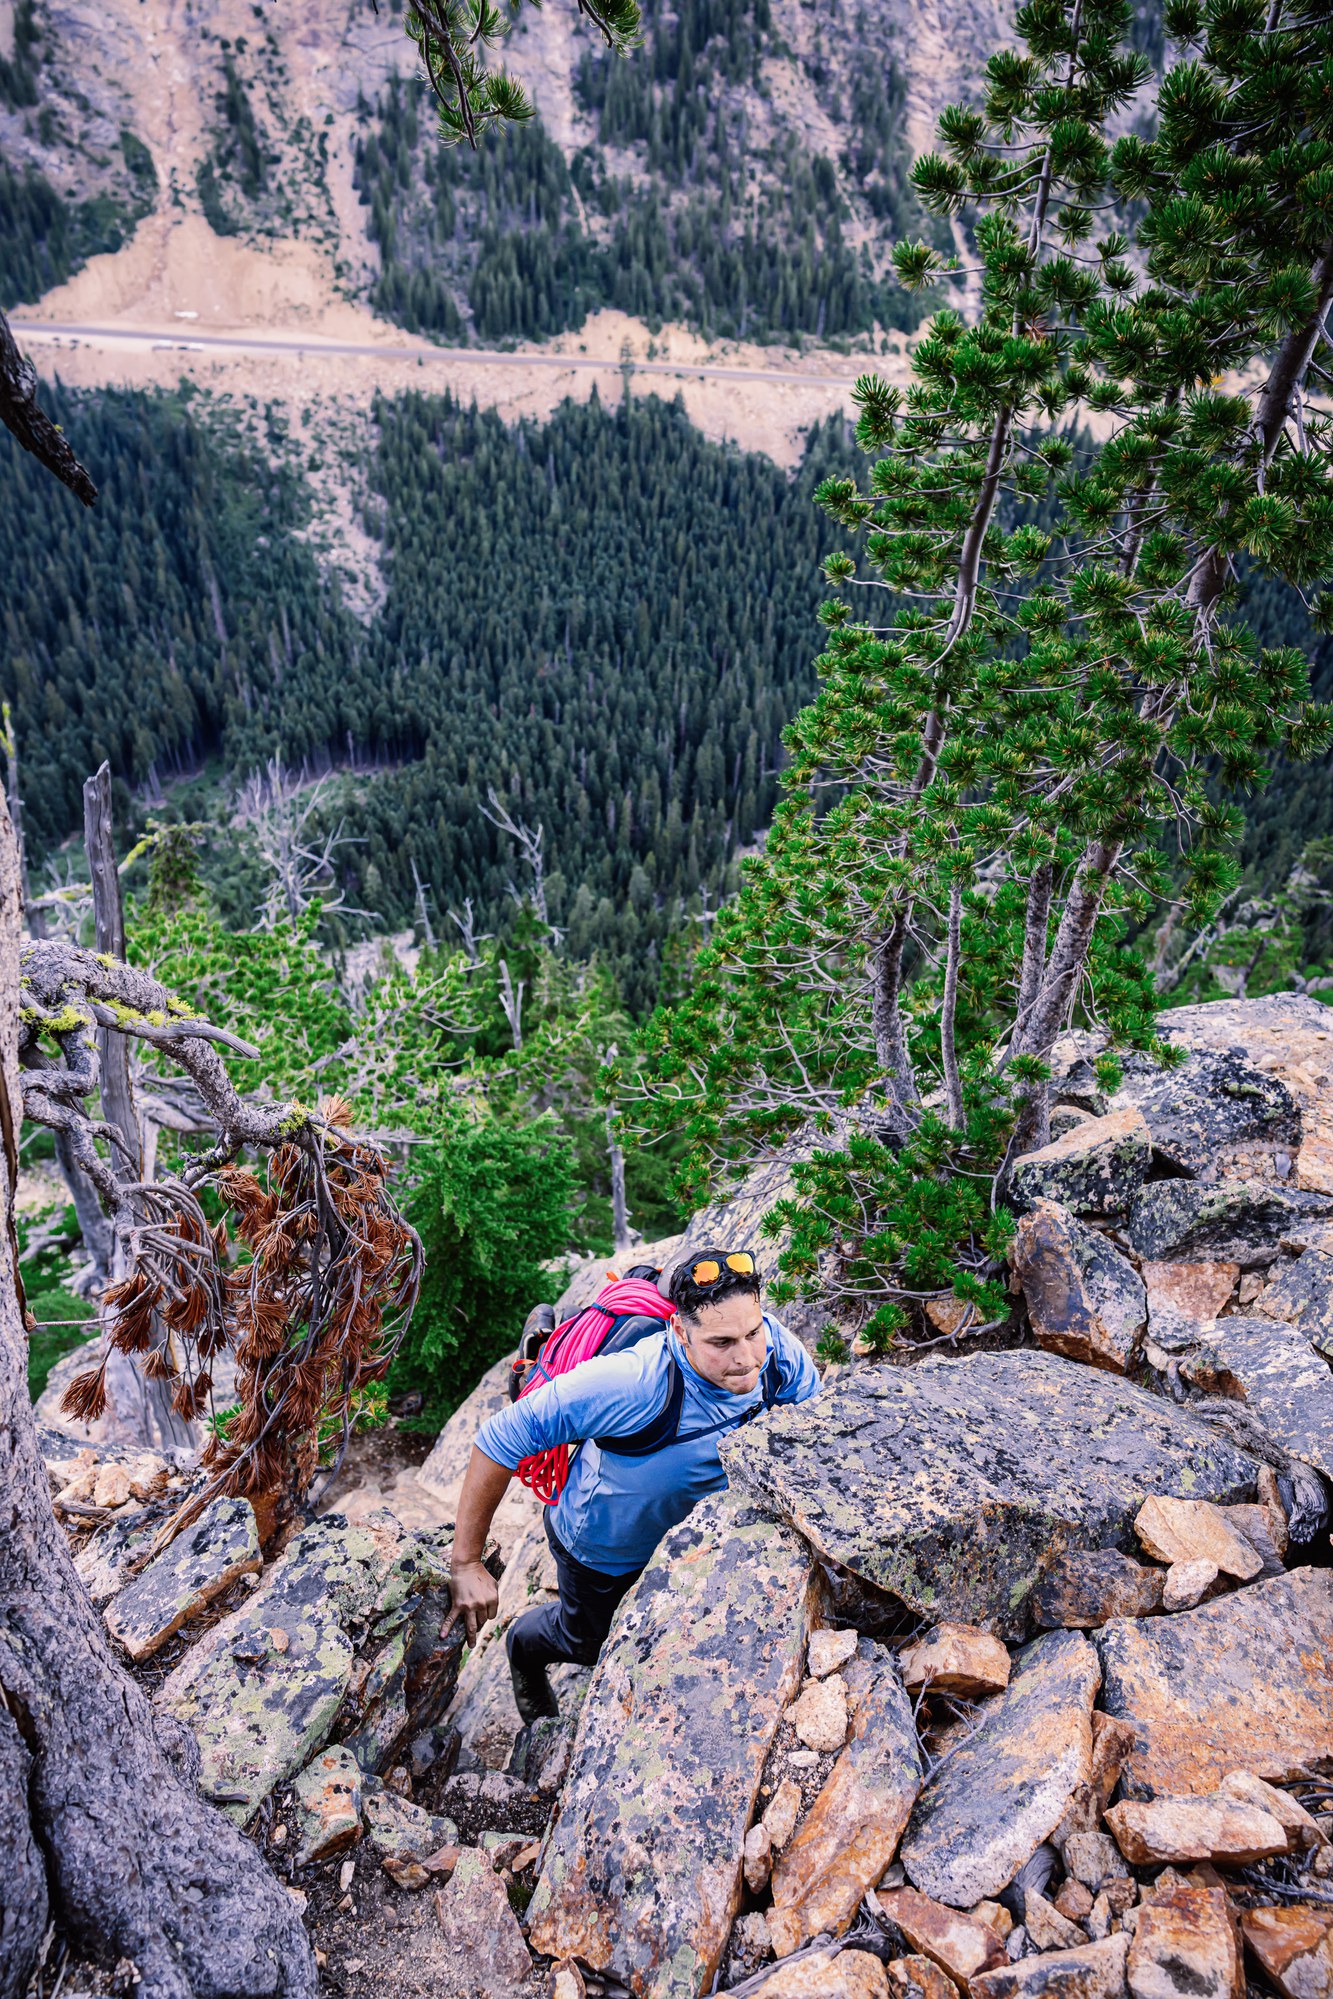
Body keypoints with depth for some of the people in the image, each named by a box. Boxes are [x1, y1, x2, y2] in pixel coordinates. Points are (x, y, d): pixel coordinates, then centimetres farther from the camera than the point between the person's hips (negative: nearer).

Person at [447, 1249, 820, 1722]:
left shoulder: (778, 1348, -31)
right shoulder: (633, 1383, -46)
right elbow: (502, 1437, -38)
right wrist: (466, 1563, -33)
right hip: (602, 1548, -3)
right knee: (591, 1639, 25)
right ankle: (525, 1649, 58)